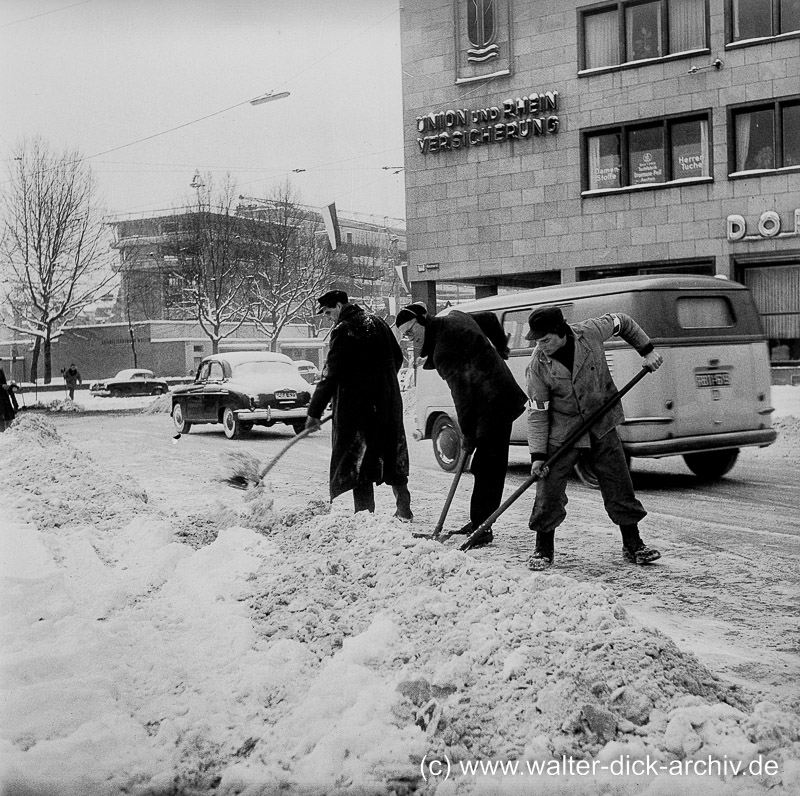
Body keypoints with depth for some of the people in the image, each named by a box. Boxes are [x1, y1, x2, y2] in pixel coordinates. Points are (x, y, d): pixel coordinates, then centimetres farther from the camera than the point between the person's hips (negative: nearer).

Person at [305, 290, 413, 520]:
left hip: (357, 403, -7)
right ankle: (404, 510, 22)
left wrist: (314, 412, -11)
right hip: (388, 401, 7)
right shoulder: (377, 322, 11)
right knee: (392, 453, 16)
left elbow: (330, 374, -14)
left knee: (357, 458, -2)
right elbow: (398, 358, 20)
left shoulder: (343, 330, -12)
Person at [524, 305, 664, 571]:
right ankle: (543, 550, 12)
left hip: (601, 427, 1)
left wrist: (647, 350, 4)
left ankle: (633, 545, 20)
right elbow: (537, 412, -11)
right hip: (562, 433, -1)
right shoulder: (537, 366, -16)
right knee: (549, 492, -5)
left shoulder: (590, 333, -15)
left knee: (619, 487, 5)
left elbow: (622, 322, 6)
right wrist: (537, 455, -16)